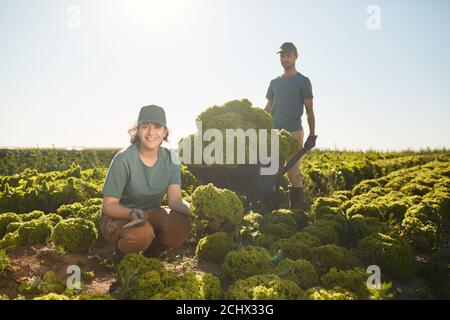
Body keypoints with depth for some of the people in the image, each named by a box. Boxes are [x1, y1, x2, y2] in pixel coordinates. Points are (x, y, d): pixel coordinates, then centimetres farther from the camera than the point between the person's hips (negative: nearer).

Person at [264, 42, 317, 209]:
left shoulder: (303, 81, 5)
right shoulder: (275, 82, 18)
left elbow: (309, 110, 2)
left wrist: (312, 135, -5)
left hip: (293, 132, -5)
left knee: (294, 173, -6)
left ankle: (295, 208, 0)